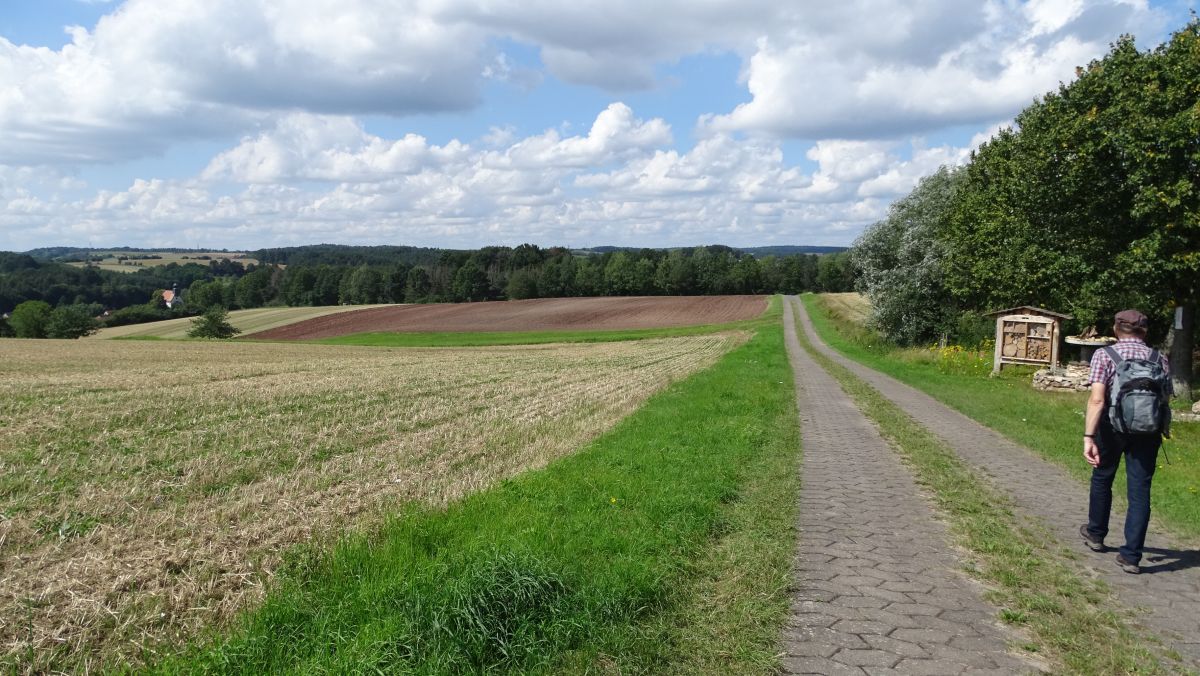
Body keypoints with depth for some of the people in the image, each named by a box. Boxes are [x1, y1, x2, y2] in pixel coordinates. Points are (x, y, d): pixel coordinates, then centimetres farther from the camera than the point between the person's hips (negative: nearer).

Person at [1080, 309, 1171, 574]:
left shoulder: (1104, 355, -6)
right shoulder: (1159, 359, 4)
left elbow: (1097, 400, -17)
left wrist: (1088, 437, -21)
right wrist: (1157, 429, 17)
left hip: (1113, 426, -2)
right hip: (1148, 431, 2)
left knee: (1102, 478, 20)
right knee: (1140, 491, 5)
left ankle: (1096, 533, 37)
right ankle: (1131, 555, 5)